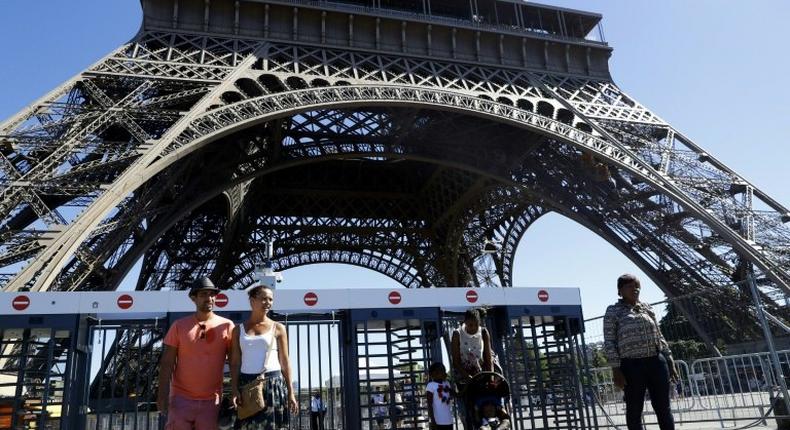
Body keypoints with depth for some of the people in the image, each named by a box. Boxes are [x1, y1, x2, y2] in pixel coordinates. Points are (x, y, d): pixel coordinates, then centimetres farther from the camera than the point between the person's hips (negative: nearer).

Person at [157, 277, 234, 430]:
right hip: (181, 398, 0)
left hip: (211, 400, 0)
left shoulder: (226, 326, -1)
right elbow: (167, 363, 1)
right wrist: (163, 394, -7)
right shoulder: (179, 326, 1)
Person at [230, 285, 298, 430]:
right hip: (247, 384, 1)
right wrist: (234, 389, -7)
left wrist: (290, 392, 2)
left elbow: (285, 362, 4)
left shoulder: (278, 328, 4)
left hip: (272, 383, -1)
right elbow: (235, 362, 5)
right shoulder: (239, 329, 7)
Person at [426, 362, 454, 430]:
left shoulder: (446, 384, 10)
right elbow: (430, 405, -13)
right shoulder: (431, 386, -11)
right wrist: (433, 421, -17)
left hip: (448, 420, 7)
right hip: (437, 421, -7)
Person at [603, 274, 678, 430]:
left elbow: (659, 336, 18)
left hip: (656, 362, 4)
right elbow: (609, 342, -4)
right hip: (632, 365, -4)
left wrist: (670, 361, 13)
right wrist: (616, 369, -11)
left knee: (663, 408, 7)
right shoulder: (613, 311, 0)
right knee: (634, 410, 2)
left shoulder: (647, 307, 15)